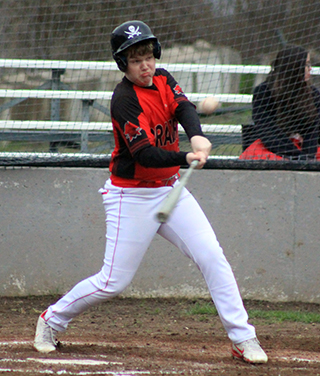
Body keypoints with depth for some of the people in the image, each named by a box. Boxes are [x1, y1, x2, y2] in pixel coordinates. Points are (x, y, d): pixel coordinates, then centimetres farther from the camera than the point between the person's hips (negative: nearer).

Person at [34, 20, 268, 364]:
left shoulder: (163, 80, 2)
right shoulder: (124, 100, -20)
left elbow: (184, 108, -16)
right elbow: (146, 155, -27)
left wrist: (197, 136, -38)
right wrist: (187, 158, -43)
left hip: (170, 190, 6)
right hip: (132, 196, -6)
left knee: (213, 257, -6)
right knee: (113, 282, -3)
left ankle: (243, 338, -2)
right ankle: (52, 320, 19)